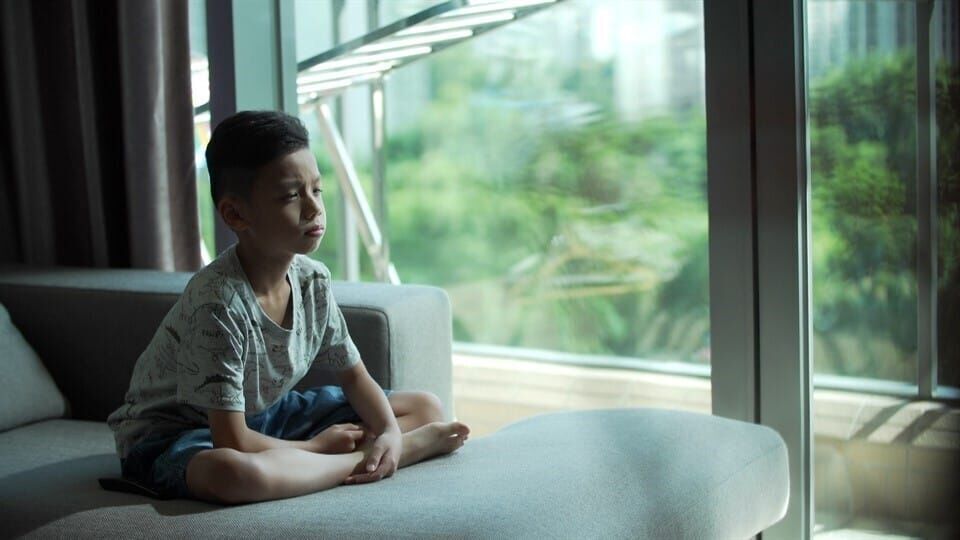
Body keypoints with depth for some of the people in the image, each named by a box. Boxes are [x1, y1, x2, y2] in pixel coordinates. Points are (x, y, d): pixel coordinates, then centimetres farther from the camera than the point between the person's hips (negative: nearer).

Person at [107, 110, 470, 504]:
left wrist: (389, 431, -16)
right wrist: (316, 446, -16)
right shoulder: (218, 300, -30)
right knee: (235, 473, -46)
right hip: (170, 436, -7)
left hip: (262, 415, 7)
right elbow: (232, 441, -29)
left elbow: (355, 377, 4)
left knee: (428, 408, 3)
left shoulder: (312, 280, -8)